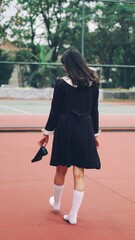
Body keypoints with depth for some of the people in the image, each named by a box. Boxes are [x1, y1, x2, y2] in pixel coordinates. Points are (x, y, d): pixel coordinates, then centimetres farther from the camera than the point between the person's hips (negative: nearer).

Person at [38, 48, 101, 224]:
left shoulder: (62, 83, -5)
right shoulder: (92, 84, 4)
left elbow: (55, 110, -3)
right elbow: (94, 111, 8)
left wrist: (47, 132, 7)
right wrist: (95, 133, 17)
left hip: (65, 129, -2)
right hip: (85, 130, 2)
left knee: (61, 170, 16)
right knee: (79, 173, 5)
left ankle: (56, 203, 39)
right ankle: (73, 215, 9)